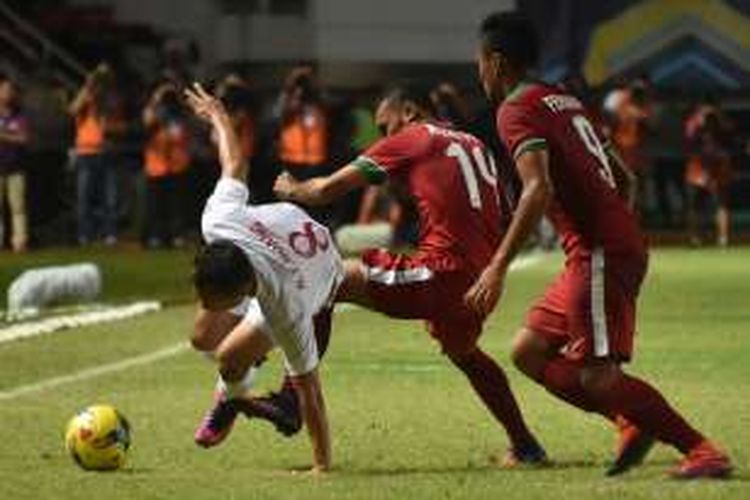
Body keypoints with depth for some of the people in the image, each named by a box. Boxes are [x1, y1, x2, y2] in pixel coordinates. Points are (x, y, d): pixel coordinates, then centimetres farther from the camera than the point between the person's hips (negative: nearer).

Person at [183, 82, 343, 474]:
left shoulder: (287, 309, -48)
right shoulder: (218, 222, -40)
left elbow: (309, 390, -39)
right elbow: (235, 165, -20)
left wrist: (322, 468, -34)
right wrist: (217, 114, 1)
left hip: (321, 274, -5)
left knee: (230, 359, -16)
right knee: (204, 338, 5)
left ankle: (233, 397, 21)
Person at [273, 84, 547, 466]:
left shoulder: (409, 140, 5)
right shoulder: (475, 147, 23)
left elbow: (328, 190, 8)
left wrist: (291, 190, 28)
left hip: (440, 273, -7)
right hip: (481, 274, 7)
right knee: (463, 352, 36)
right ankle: (524, 445, 37)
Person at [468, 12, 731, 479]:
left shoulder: (517, 110, -7)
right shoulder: (564, 100, 21)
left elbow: (538, 190, -22)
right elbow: (620, 174, 23)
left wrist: (497, 269, -24)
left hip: (599, 254, -9)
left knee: (598, 376, -11)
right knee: (529, 351, 12)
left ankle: (703, 452, -14)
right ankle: (634, 422, 4)